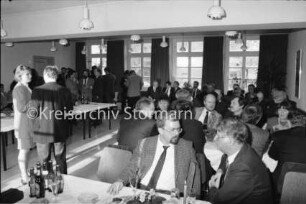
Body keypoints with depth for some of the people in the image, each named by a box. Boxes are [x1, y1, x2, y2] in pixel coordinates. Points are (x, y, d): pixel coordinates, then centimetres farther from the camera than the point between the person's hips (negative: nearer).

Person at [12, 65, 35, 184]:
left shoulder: (26, 87, 13)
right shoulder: (19, 88, -15)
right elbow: (21, 108, -20)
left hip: (29, 123, 9)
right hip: (23, 124, -9)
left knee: (26, 149, 14)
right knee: (24, 150, -1)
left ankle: (25, 174, 25)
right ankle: (24, 178, 9)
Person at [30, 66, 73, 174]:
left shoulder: (37, 91, -12)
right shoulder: (65, 91, -5)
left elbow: (33, 113, -12)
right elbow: (69, 111, 0)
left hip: (43, 132, -2)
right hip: (60, 131, 2)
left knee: (44, 161, 12)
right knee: (61, 161, 15)